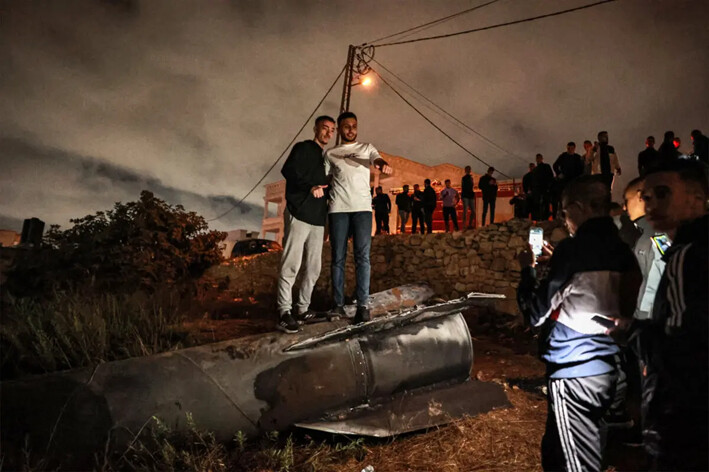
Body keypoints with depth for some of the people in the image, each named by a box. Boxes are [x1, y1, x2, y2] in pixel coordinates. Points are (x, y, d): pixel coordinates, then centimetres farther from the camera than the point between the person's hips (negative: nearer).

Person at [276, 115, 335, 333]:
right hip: (299, 214, -8)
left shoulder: (325, 158, 24)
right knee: (291, 265, -9)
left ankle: (302, 308, 15)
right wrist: (309, 187, -24)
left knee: (313, 268, 7)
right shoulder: (303, 148, 1)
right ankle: (284, 312, -7)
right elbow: (288, 170, -15)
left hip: (318, 218, 8)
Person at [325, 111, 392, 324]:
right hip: (338, 209, 1)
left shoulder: (366, 147, 15)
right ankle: (338, 304, 5)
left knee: (362, 256, -7)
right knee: (338, 257, 1)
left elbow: (376, 159, -5)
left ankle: (363, 305, -6)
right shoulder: (330, 153, 17)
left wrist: (383, 164, -29)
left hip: (362, 207, -1)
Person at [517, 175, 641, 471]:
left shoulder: (573, 249, -16)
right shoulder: (623, 251, 5)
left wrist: (528, 269, 3)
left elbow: (536, 313, -11)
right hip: (609, 369, 7)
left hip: (573, 372, -7)